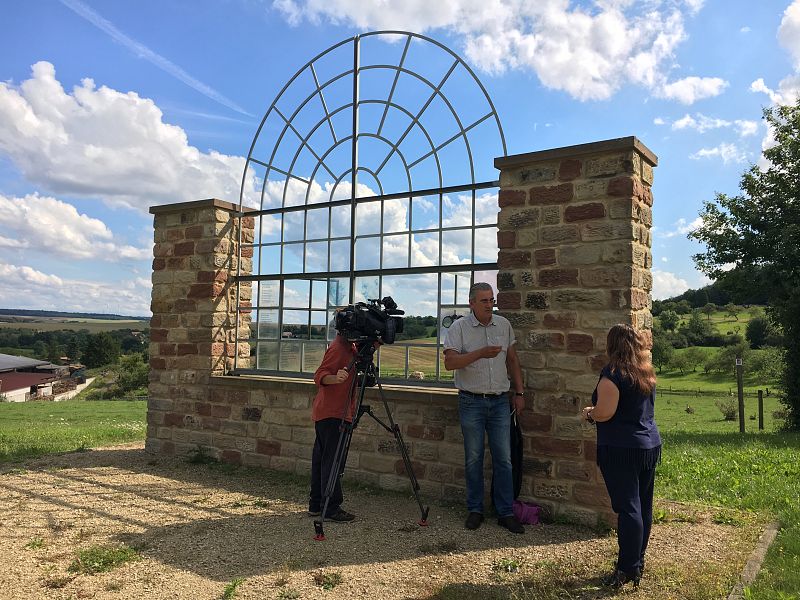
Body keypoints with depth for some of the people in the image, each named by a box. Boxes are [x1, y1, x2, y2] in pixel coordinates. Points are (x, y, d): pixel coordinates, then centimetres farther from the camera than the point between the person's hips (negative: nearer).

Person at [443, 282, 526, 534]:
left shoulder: (503, 325, 7)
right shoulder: (459, 327, -5)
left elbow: (512, 359, 15)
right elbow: (449, 362, -15)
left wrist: (519, 392, 11)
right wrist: (480, 353, -24)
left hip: (500, 401, 3)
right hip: (471, 402, -3)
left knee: (504, 458, 4)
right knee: (474, 458, 6)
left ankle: (506, 513, 13)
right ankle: (475, 510, 19)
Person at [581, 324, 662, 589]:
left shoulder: (613, 373, -15)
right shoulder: (646, 372, 9)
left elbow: (604, 413, -21)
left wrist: (589, 413, -1)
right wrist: (596, 412, 24)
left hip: (621, 450, -8)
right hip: (650, 445, 8)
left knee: (628, 508, -5)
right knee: (643, 506, 13)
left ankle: (628, 569, 0)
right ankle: (638, 560, 25)